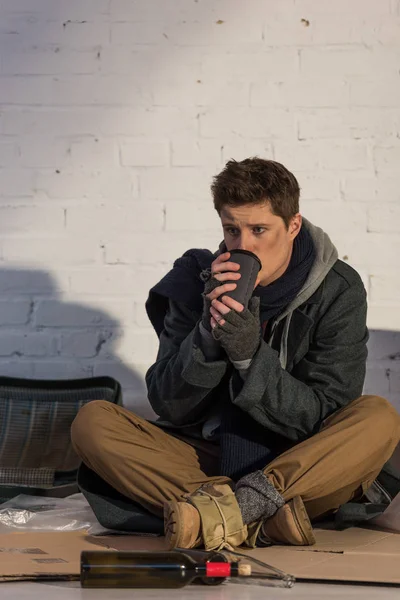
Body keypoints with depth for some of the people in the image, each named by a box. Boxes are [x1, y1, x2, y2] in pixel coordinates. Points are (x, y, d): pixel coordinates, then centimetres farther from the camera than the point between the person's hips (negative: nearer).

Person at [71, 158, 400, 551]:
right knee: (92, 422, -21)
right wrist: (208, 334, -24)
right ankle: (263, 516, -35)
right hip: (208, 458, 2)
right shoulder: (197, 279, -4)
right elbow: (167, 405, -7)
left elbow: (323, 418, -13)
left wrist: (250, 354, -26)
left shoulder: (339, 292, -7)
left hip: (301, 466, -2)